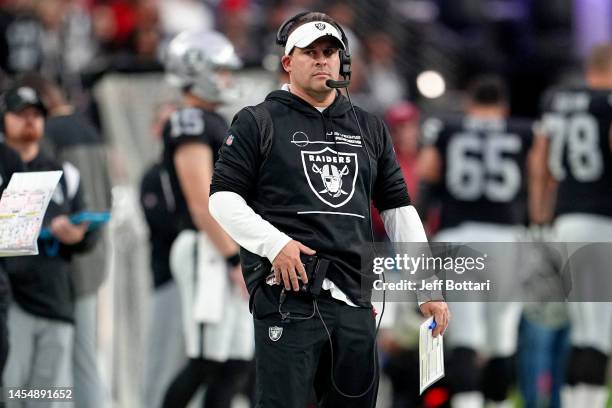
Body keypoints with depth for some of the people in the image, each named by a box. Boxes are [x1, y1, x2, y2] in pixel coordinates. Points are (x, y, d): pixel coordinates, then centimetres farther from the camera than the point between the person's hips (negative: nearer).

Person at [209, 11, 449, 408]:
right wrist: (274, 243, -14)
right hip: (286, 296, -5)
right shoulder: (259, 122, 6)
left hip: (355, 300, 5)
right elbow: (223, 197, 1)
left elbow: (398, 208, 19)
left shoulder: (369, 129, 19)